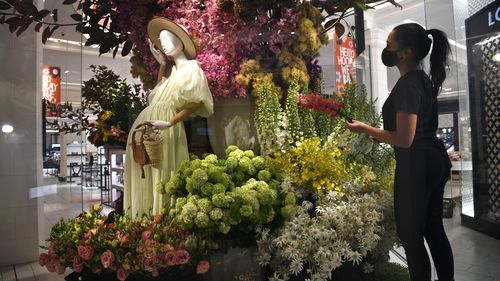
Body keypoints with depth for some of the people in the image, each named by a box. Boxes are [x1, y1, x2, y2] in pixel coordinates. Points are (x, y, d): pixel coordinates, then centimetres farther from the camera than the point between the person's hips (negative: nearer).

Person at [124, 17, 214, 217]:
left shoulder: (191, 68, -4)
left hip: (163, 128, -8)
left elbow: (197, 102, -12)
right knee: (144, 168, 11)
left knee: (161, 170, -4)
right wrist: (161, 64, 26)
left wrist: (169, 123, -18)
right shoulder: (174, 70, 20)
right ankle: (145, 215, 22)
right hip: (146, 122, 8)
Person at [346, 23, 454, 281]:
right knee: (433, 230, 20)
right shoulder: (422, 78, 11)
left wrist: (366, 129, -13)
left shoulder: (407, 84, -19)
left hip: (417, 166, -10)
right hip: (435, 161, 10)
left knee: (411, 236, 4)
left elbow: (404, 139, -23)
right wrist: (380, 134, 17)